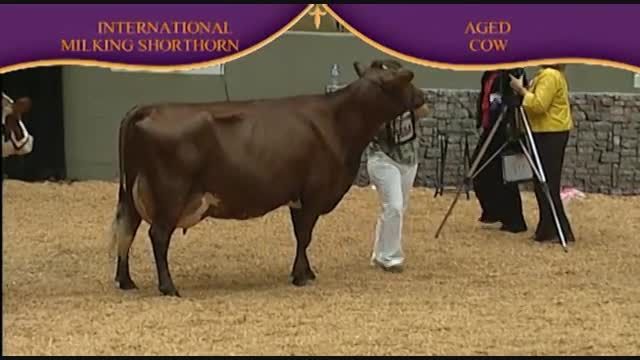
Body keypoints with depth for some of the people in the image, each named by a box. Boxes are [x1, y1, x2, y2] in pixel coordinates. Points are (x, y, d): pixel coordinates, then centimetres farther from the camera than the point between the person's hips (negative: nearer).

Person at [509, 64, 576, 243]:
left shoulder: (550, 75, -16)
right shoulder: (551, 74, 16)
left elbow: (539, 105, -23)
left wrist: (522, 90, -15)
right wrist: (524, 90, 9)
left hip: (550, 133, -11)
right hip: (550, 132, 11)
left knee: (547, 184, -8)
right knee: (544, 183, 12)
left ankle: (557, 231, -6)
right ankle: (549, 229, 16)